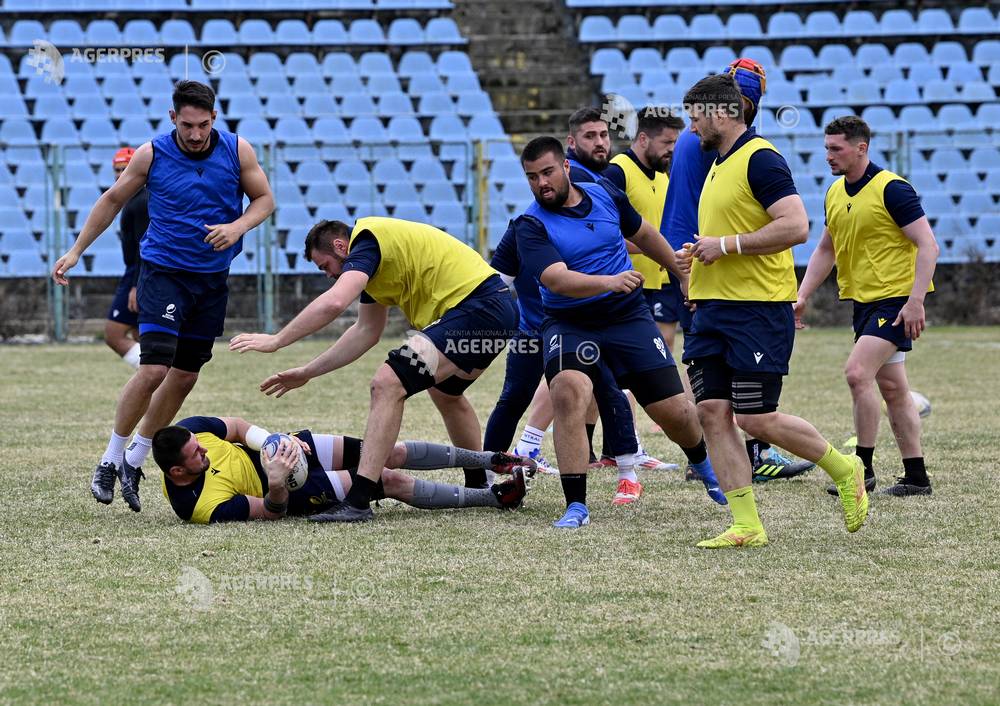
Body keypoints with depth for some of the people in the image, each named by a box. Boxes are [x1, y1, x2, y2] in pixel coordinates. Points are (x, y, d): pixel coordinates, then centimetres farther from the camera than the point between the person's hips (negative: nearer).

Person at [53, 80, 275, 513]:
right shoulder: (151, 155, -9)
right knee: (154, 368, -17)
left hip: (212, 278, 3)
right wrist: (75, 251, 4)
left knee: (186, 375, 7)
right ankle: (111, 459, -1)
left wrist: (237, 226, -16)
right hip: (164, 273, -3)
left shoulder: (237, 151, -5)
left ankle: (134, 460, 24)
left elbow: (264, 199, 5)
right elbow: (113, 200, 5)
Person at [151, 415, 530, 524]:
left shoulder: (187, 431, -22)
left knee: (392, 453, 4)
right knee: (392, 481, -8)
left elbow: (237, 426, -4)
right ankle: (494, 497, 10)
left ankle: (489, 458, 25)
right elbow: (272, 511, -25)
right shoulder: (205, 507, -37)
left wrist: (274, 440, -22)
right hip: (290, 491, -6)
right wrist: (277, 484, -47)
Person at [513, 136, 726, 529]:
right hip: (569, 325, -3)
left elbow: (643, 234, 20)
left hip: (629, 318, 3)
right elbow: (556, 279, -30)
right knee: (568, 393, -31)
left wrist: (684, 274, 29)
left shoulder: (605, 195, 0)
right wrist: (609, 281, -45)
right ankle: (576, 507, -24)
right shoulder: (531, 226, -13)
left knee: (674, 411, 1)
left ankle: (705, 467, 37)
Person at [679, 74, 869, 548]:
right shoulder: (718, 166, 18)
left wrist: (727, 246, -19)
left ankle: (844, 469, 13)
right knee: (712, 412, -1)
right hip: (713, 309, 9)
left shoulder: (760, 159, -12)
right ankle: (747, 526, 1)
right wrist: (699, 254, 14)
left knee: (756, 418, -9)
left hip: (758, 309, -9)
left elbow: (796, 226, -22)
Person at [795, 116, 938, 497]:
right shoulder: (835, 194, 9)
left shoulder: (891, 189, -15)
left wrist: (915, 301, -23)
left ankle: (863, 469, -13)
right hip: (863, 301, 8)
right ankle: (916, 476, 12)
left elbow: (928, 246, -17)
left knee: (857, 372, -19)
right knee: (891, 388, 8)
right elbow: (825, 250, 21)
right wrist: (802, 297, 13)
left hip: (896, 298, -8)